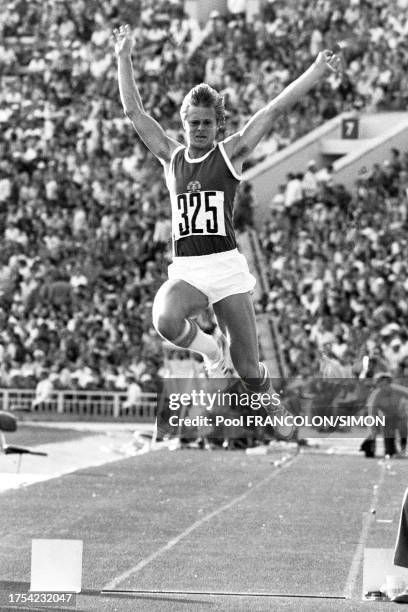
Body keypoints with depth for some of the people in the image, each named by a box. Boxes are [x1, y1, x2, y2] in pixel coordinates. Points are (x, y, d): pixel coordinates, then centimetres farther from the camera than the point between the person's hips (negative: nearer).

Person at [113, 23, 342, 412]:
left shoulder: (230, 154, 4)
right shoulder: (171, 157, 11)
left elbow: (275, 108, -3)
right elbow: (134, 111, 14)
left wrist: (317, 70, -9)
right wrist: (124, 58, 12)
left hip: (226, 267, -2)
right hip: (185, 271, 2)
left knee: (248, 371, -3)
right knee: (166, 321, -33)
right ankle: (211, 351, -1)